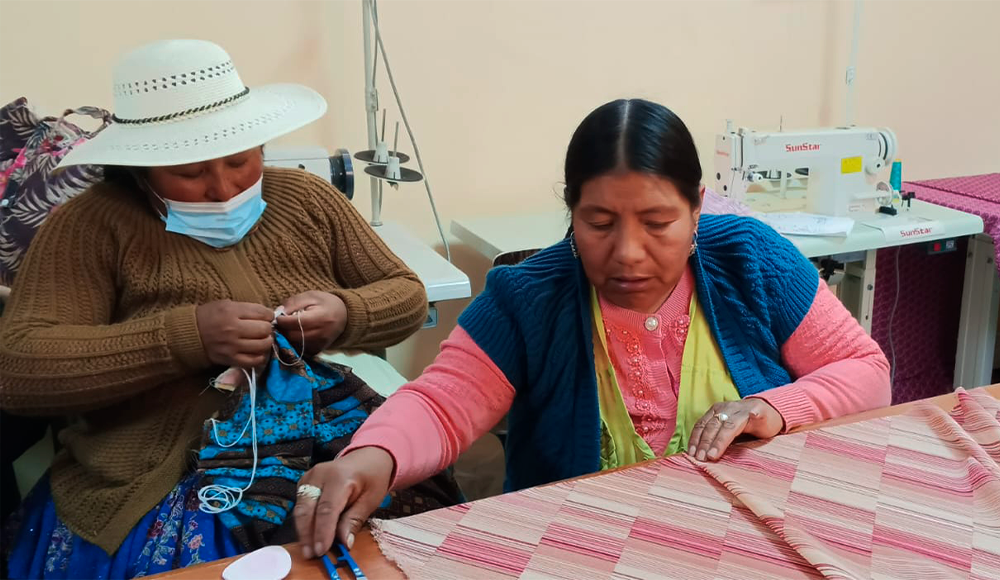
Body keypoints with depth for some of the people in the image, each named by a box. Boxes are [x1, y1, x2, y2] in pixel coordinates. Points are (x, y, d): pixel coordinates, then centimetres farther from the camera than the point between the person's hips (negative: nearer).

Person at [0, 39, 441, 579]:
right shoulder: (91, 226, -3)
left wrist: (345, 316, -12)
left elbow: (407, 296, 11)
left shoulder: (305, 198, 8)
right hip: (159, 485, -3)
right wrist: (186, 337, -22)